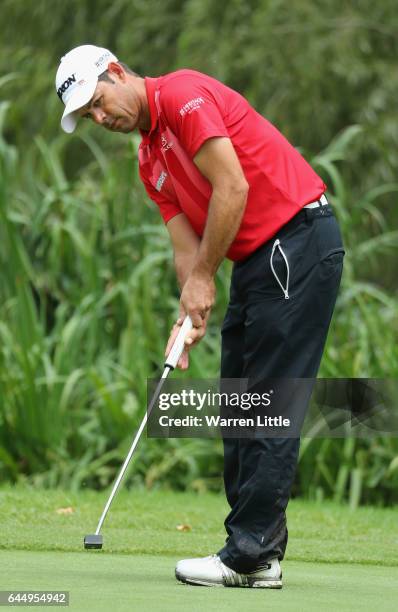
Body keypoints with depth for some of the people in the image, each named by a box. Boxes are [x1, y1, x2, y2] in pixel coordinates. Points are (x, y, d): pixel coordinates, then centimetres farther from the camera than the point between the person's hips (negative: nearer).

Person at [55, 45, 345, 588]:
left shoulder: (182, 94, -10)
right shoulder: (151, 162, 18)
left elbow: (233, 186, -18)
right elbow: (187, 247, 11)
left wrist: (203, 278, -11)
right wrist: (193, 316, -6)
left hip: (297, 241, -10)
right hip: (258, 259, 10)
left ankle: (249, 553, -9)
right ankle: (260, 552, 11)